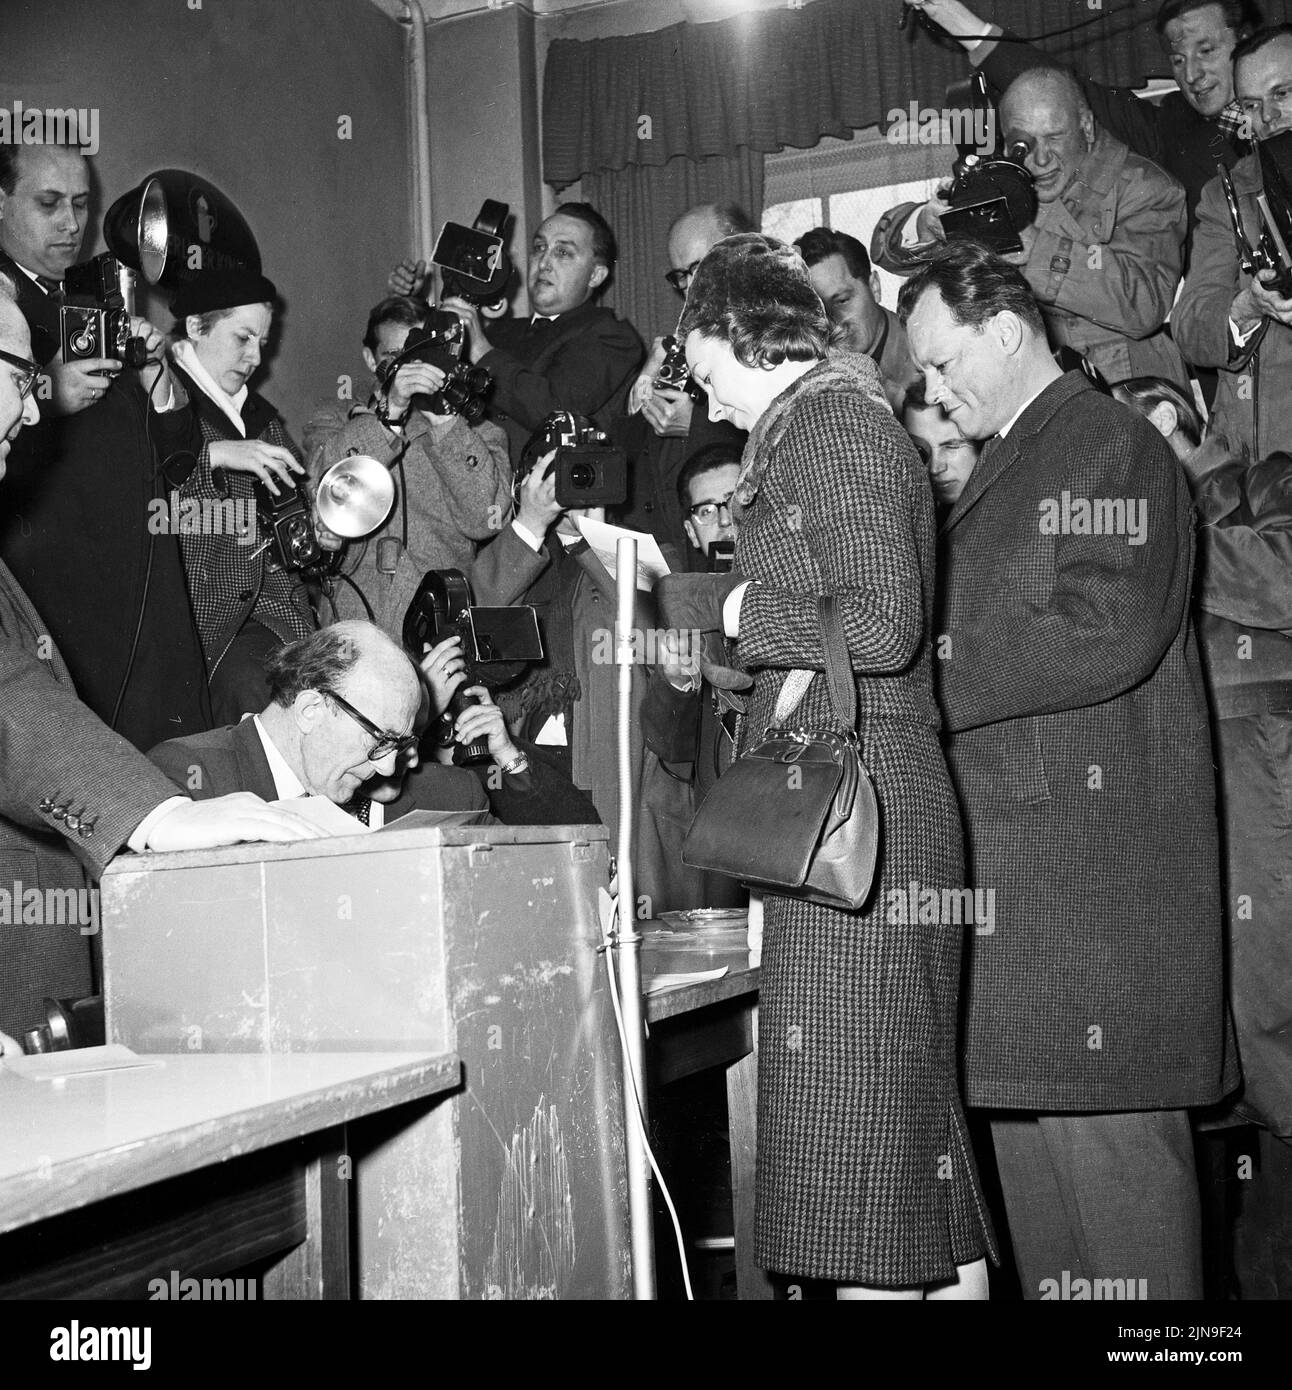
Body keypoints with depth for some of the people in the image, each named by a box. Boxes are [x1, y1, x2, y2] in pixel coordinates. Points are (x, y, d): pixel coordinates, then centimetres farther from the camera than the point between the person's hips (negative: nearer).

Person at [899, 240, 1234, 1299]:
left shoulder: (1111, 445, -6)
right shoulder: (1004, 463, 22)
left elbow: (1107, 634, -19)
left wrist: (923, 677, -17)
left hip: (1093, 846, -9)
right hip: (1010, 852, 9)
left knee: (1105, 1123, -7)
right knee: (1025, 1107, 11)